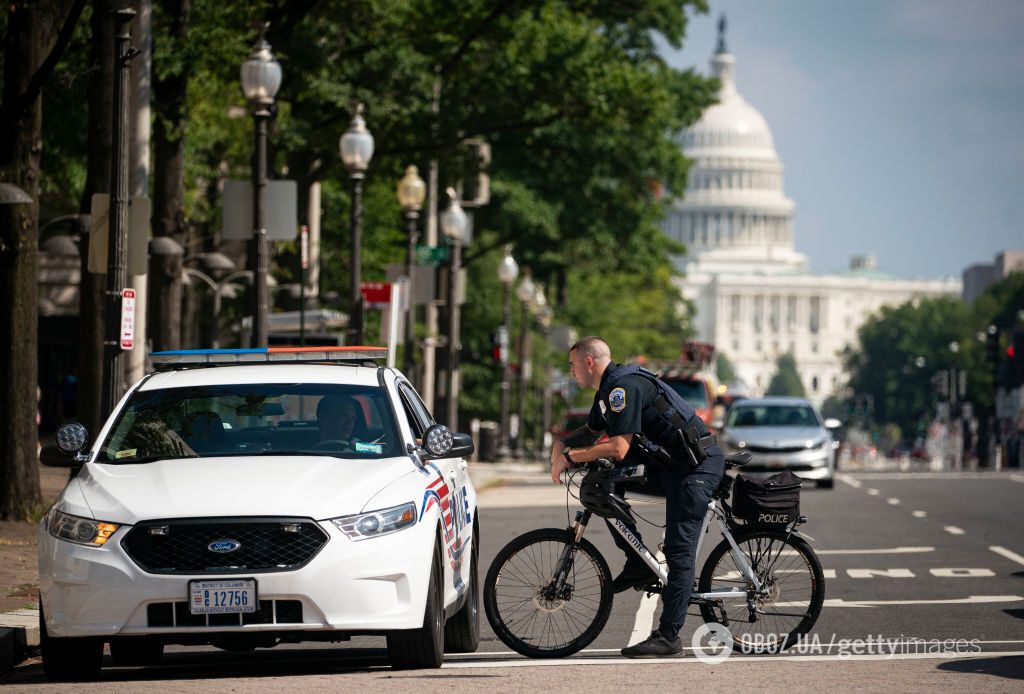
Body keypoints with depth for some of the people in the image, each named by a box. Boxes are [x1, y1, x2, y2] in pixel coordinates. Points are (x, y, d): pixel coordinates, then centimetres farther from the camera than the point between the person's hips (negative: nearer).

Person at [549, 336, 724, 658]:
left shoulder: (624, 386, -20)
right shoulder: (607, 390, 12)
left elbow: (618, 449, -26)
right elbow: (590, 432, 27)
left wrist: (569, 456, -16)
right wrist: (561, 445, 5)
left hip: (696, 465, -10)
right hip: (670, 464, 10)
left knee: (679, 550, -10)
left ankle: (668, 636, -10)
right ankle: (638, 564, 9)